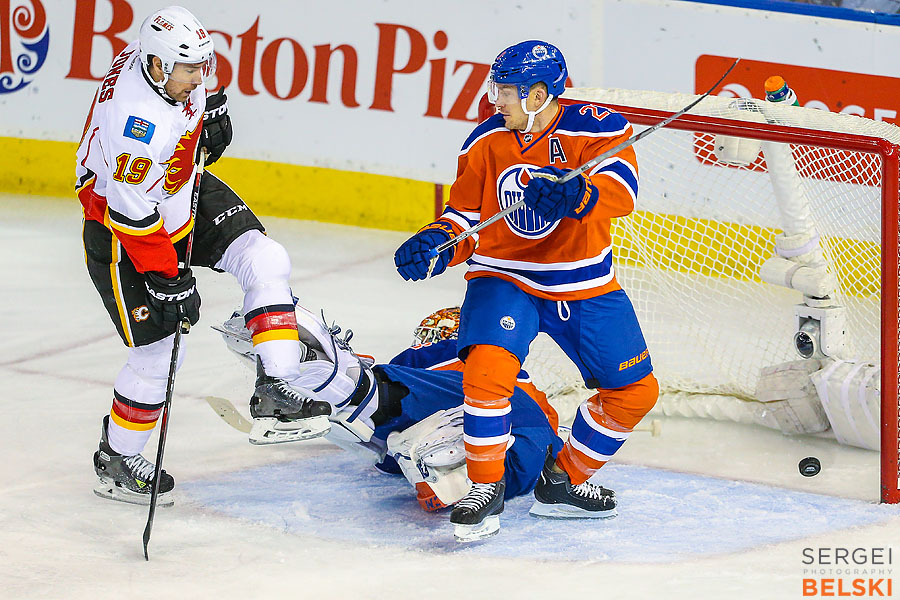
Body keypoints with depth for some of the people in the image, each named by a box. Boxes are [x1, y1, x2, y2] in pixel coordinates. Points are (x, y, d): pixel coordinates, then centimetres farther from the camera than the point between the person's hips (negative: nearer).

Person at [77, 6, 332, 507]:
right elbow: (134, 216, -31)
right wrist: (169, 281, -25)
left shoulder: (174, 65, -14)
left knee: (265, 260, -7)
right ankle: (116, 460, 16)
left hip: (184, 195, 9)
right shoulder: (137, 121, -37)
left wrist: (209, 111, 2)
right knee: (158, 349, -4)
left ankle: (274, 394, -7)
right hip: (120, 226, -8)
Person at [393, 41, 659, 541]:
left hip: (586, 285, 1)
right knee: (488, 365, -28)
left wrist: (578, 195, -50)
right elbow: (466, 215, 1)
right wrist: (436, 245, -20)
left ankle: (563, 480, 21)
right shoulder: (486, 142, -2)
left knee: (636, 390, 3)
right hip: (505, 279, -1)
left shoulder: (597, 128, -12)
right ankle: (486, 487, -10)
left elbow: (621, 189, -29)